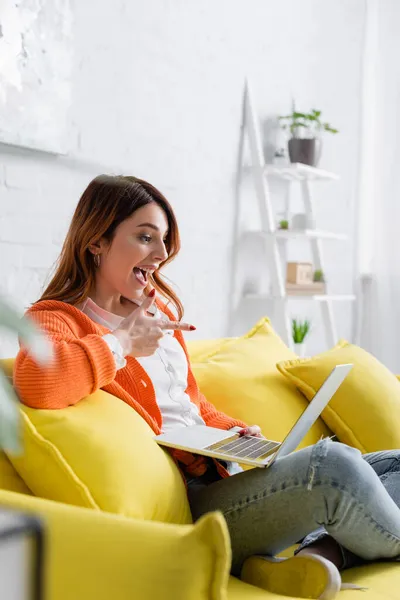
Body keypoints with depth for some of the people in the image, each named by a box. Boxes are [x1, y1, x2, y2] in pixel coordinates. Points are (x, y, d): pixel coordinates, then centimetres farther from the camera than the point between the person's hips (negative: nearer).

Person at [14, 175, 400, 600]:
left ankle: (322, 552, -16)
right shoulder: (57, 318, -7)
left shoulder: (157, 308, 18)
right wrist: (123, 342, -18)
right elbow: (36, 382, -33)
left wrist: (232, 431, 7)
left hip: (220, 474, 10)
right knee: (332, 464, -27)